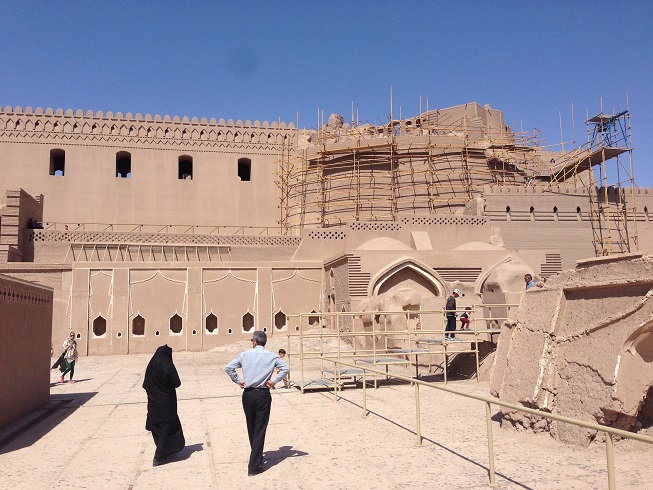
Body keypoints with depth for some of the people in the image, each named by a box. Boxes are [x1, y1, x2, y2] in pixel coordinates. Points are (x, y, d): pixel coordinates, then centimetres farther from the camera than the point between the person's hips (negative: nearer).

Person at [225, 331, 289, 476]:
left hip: (248, 394, 2)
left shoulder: (245, 354, 0)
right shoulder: (271, 355, -1)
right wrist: (274, 381, -5)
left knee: (251, 428, 19)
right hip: (263, 394, -2)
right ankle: (254, 467, -1)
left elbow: (228, 368, -5)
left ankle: (257, 457, 36)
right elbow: (285, 368, -12)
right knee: (260, 430, 2)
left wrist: (238, 381, 4)